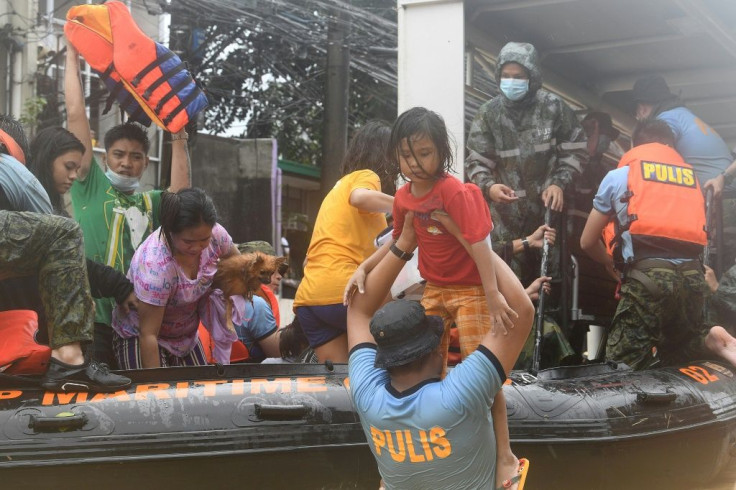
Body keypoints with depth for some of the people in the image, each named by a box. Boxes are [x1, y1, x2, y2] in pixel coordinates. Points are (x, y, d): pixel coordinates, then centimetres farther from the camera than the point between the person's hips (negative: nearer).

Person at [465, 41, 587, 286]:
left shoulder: (553, 107, -2)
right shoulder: (488, 114, 1)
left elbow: (575, 151, 4)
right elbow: (476, 162, 1)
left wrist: (559, 183, -10)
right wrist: (489, 186, -20)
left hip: (549, 208, 0)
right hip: (507, 213, 0)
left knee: (553, 275, 8)